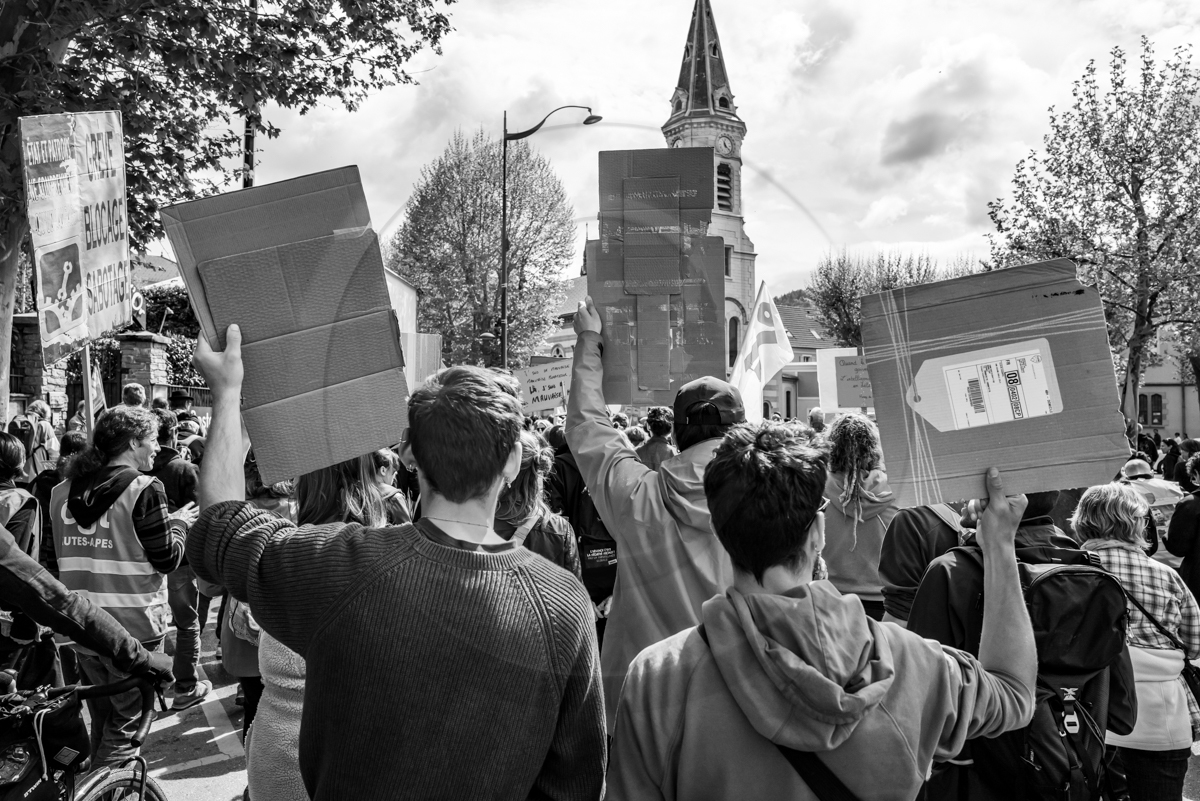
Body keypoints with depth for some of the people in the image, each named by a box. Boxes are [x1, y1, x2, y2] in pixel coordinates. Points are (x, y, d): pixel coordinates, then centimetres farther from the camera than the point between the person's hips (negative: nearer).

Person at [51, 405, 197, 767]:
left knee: (101, 720, 23)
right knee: (125, 724, 7)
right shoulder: (144, 489, -15)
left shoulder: (63, 491, 4)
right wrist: (179, 522, 5)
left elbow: (64, 554, 14)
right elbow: (167, 558, -13)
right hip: (133, 628, -6)